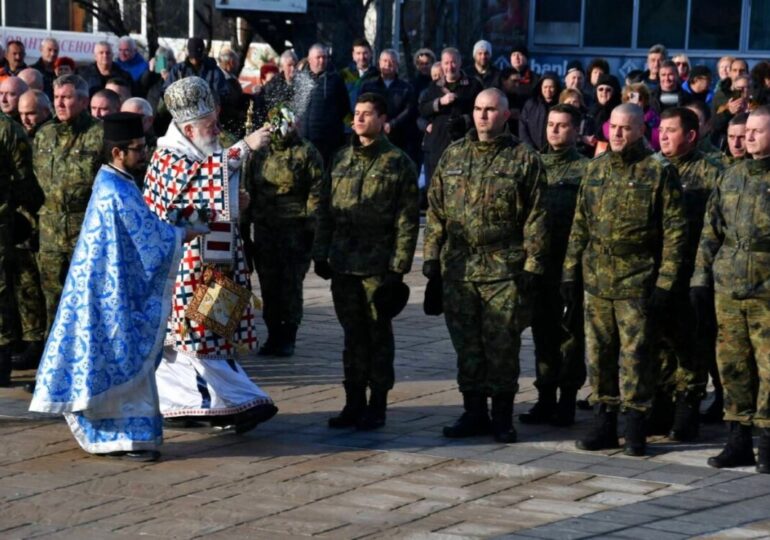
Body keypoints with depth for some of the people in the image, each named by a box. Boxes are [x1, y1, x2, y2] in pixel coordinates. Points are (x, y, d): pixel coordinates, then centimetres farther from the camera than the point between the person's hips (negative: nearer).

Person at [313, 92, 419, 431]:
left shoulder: (398, 163, -3)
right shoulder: (341, 159, 12)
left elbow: (407, 220, -6)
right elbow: (325, 210, 14)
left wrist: (399, 266, -11)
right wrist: (320, 253, 7)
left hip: (378, 266, -4)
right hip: (343, 263, 5)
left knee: (378, 335, 3)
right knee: (353, 335, 10)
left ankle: (377, 406, 11)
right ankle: (354, 403, 17)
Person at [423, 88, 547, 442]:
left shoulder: (524, 159, 1)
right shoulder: (453, 155, 13)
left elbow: (536, 217, -3)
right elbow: (436, 209, 14)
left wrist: (533, 263, -9)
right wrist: (432, 254, 7)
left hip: (504, 270, -4)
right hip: (458, 267, 4)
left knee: (502, 346, -1)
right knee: (466, 344, 8)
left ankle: (502, 416, 10)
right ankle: (474, 412, 18)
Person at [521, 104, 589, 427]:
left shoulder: (586, 169, -3)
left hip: (569, 263, -5)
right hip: (537, 260, 5)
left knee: (569, 331, 2)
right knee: (542, 329, 9)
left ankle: (567, 401, 9)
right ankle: (545, 398, 16)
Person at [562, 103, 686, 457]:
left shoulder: (659, 172, -4)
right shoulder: (596, 169, 11)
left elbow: (675, 230, -6)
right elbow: (580, 224, 16)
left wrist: (665, 282, -11)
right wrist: (571, 272, 11)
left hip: (637, 281, -5)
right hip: (596, 279, 5)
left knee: (635, 354, -2)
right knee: (599, 352, 8)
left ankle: (635, 429, 7)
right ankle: (604, 425, 17)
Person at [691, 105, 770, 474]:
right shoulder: (731, 177, 14)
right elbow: (711, 232, 16)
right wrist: (701, 277, 10)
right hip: (727, 289, 5)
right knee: (733, 365, 7)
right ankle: (739, 441, 16)